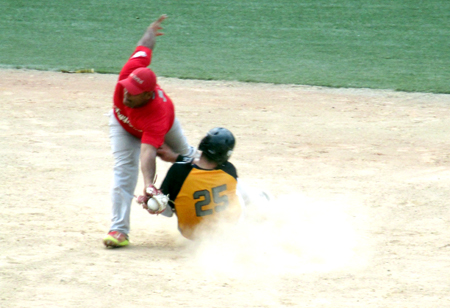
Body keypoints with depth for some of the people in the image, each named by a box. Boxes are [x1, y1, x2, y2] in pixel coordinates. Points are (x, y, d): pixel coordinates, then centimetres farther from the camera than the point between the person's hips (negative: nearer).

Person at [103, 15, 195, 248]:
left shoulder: (159, 113, -50)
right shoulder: (130, 73, -41)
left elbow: (148, 152, -60)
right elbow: (145, 47, -22)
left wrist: (149, 185, -73)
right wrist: (151, 31, 2)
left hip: (162, 123, -2)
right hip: (123, 124, 2)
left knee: (185, 156, 27)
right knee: (124, 169, -16)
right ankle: (119, 230, -20)